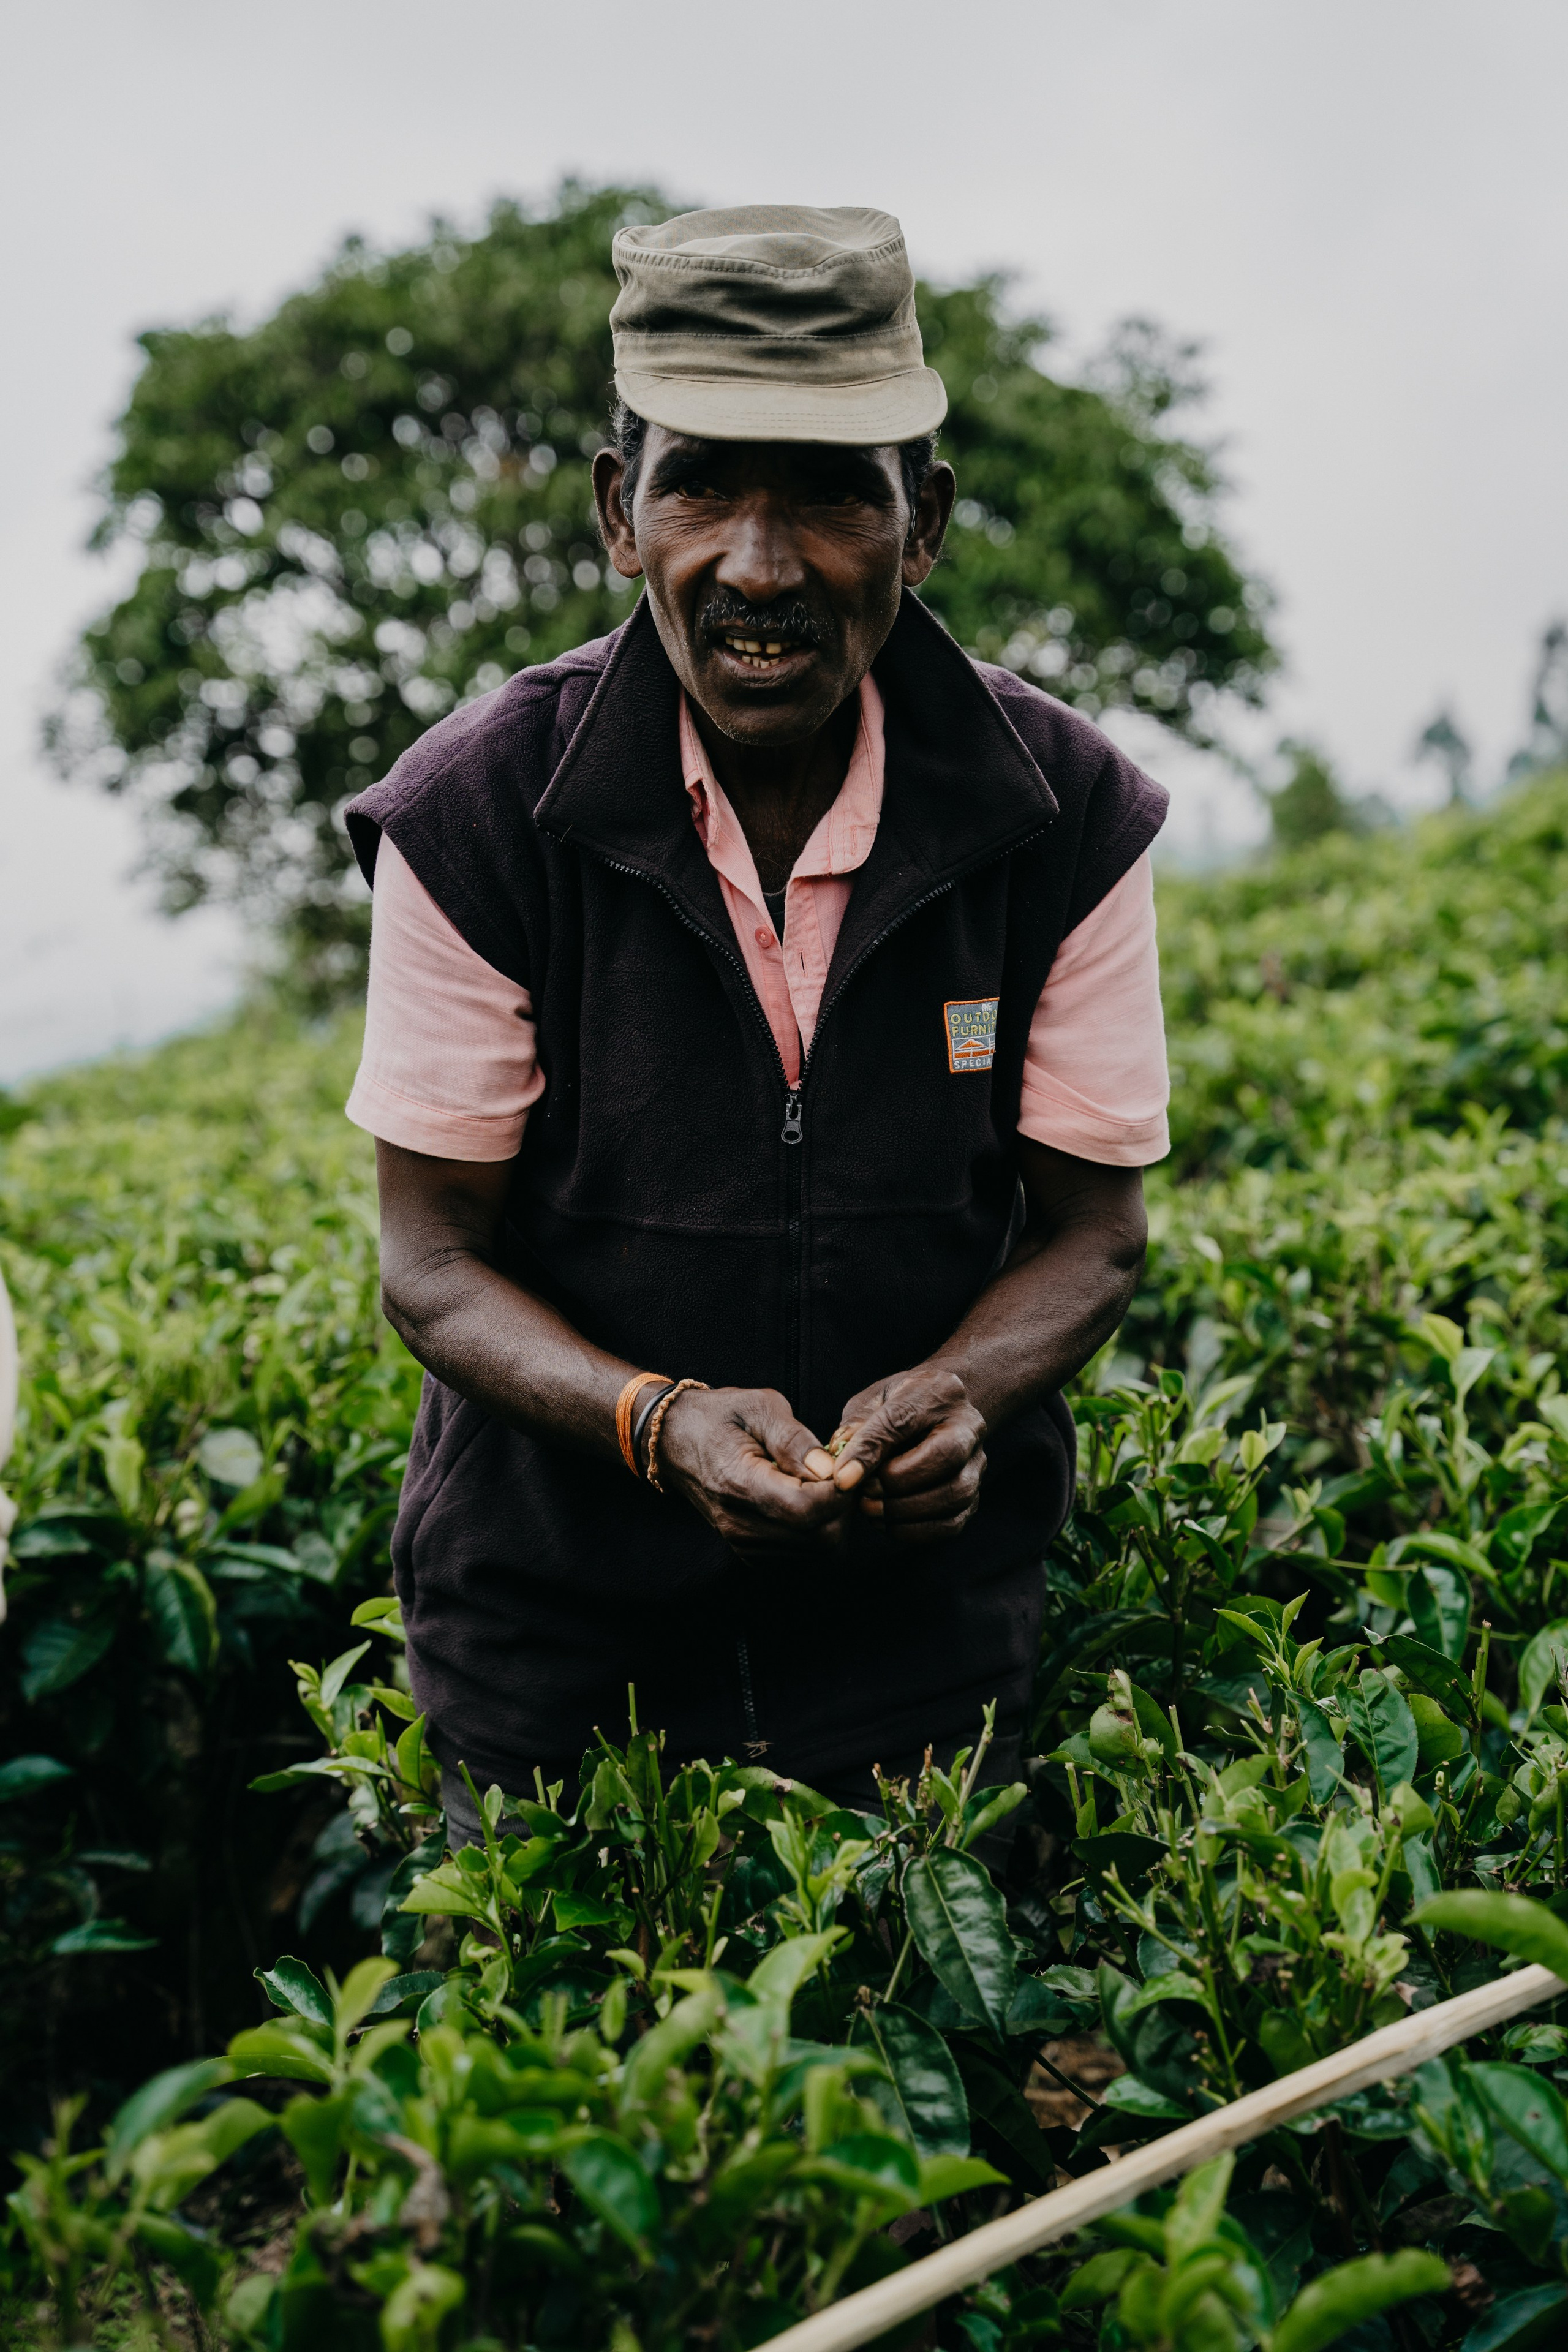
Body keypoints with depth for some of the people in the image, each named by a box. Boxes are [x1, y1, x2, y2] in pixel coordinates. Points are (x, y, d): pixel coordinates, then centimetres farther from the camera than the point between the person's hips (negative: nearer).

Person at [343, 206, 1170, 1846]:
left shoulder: (1069, 817, -13)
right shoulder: (473, 819, -16)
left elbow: (1091, 1228, -4)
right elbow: (434, 1262, -10)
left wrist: (958, 1392, -26)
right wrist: (655, 1419, -29)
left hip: (926, 1619, 1)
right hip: (551, 1626, 0)